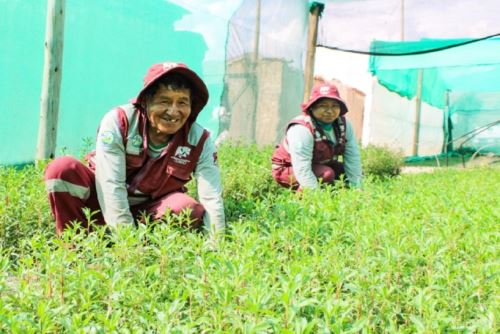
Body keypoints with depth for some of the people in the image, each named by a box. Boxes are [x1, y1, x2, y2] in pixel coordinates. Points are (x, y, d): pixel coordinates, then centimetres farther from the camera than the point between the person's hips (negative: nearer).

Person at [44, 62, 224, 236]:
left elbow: (211, 198, -19)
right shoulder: (118, 122, -20)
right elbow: (110, 184, -26)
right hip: (103, 204, -1)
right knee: (63, 168, -26)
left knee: (191, 211, -30)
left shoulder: (200, 141, -14)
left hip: (147, 213, 1)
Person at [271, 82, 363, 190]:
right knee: (326, 174, -30)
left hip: (318, 165, 8)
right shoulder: (302, 129, -33)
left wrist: (357, 189, -16)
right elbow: (302, 170, -36)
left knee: (350, 171, -4)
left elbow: (353, 159, -12)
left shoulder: (344, 125, -11)